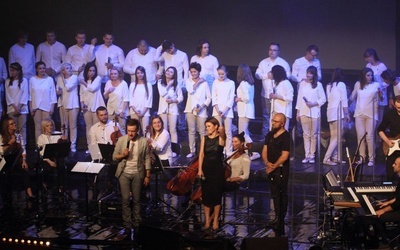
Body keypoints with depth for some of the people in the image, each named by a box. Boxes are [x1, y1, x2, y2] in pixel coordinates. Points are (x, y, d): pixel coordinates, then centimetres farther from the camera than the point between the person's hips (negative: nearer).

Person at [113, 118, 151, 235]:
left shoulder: (144, 141, -5)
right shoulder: (121, 140, -3)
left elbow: (147, 159, -1)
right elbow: (114, 156, 3)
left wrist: (147, 176, -3)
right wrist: (122, 155, -19)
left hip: (137, 174, 0)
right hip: (124, 173, 0)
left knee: (137, 200, 7)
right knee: (126, 199, -1)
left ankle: (136, 224, 16)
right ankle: (127, 224, 5)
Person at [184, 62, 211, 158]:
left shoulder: (204, 83, 0)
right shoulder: (188, 81, 6)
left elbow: (209, 97, 0)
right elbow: (190, 90, -13)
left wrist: (201, 107, -11)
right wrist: (197, 82, -6)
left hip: (201, 110, -2)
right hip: (191, 109, 2)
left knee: (202, 132, -1)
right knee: (191, 131, 6)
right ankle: (192, 151, 12)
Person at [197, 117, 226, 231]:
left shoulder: (220, 138, -1)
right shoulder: (204, 138, 4)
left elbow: (222, 132, -25)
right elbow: (201, 154, -3)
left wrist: (222, 130, -42)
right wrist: (200, 169, -9)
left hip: (217, 169, -3)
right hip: (206, 169, 3)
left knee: (216, 195, 1)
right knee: (206, 195, 5)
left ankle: (215, 221, 10)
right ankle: (207, 221, 12)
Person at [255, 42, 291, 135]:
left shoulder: (283, 63, 2)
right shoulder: (263, 62, 11)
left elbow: (288, 75, -5)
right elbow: (257, 74, 5)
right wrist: (267, 75, -10)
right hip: (266, 93, 3)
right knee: (266, 114, 8)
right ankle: (265, 134, 14)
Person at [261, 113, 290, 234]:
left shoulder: (286, 136, -12)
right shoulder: (269, 135, 11)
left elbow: (284, 156, -16)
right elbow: (264, 151, 10)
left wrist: (274, 166, -12)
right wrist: (267, 162, -8)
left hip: (281, 169, -7)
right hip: (271, 168, 7)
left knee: (282, 194, 0)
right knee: (275, 193, 11)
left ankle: (281, 218, 4)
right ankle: (277, 217, 18)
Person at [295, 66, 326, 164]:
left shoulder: (318, 85, -1)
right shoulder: (302, 83, 7)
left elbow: (323, 99, 0)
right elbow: (299, 98, 9)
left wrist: (314, 104, -14)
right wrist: (298, 112, 7)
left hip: (314, 113, -2)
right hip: (304, 112, 2)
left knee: (313, 135, 2)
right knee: (306, 134, 3)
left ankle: (312, 155, 8)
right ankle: (307, 155, 6)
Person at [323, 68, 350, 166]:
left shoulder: (329, 85, 12)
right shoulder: (341, 84, -5)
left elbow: (328, 99, 13)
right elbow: (344, 101, -7)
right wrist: (347, 113, -1)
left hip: (330, 112, 7)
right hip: (338, 112, -7)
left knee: (334, 136, 11)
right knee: (337, 136, -7)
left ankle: (335, 157, 11)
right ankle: (326, 159, -13)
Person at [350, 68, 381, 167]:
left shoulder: (376, 85, -1)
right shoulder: (358, 84, 8)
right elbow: (352, 98, 16)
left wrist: (380, 93, -18)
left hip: (371, 114, -3)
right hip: (359, 114, 3)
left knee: (369, 137, -8)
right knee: (360, 136, 4)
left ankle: (371, 158, -2)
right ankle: (362, 157, 13)